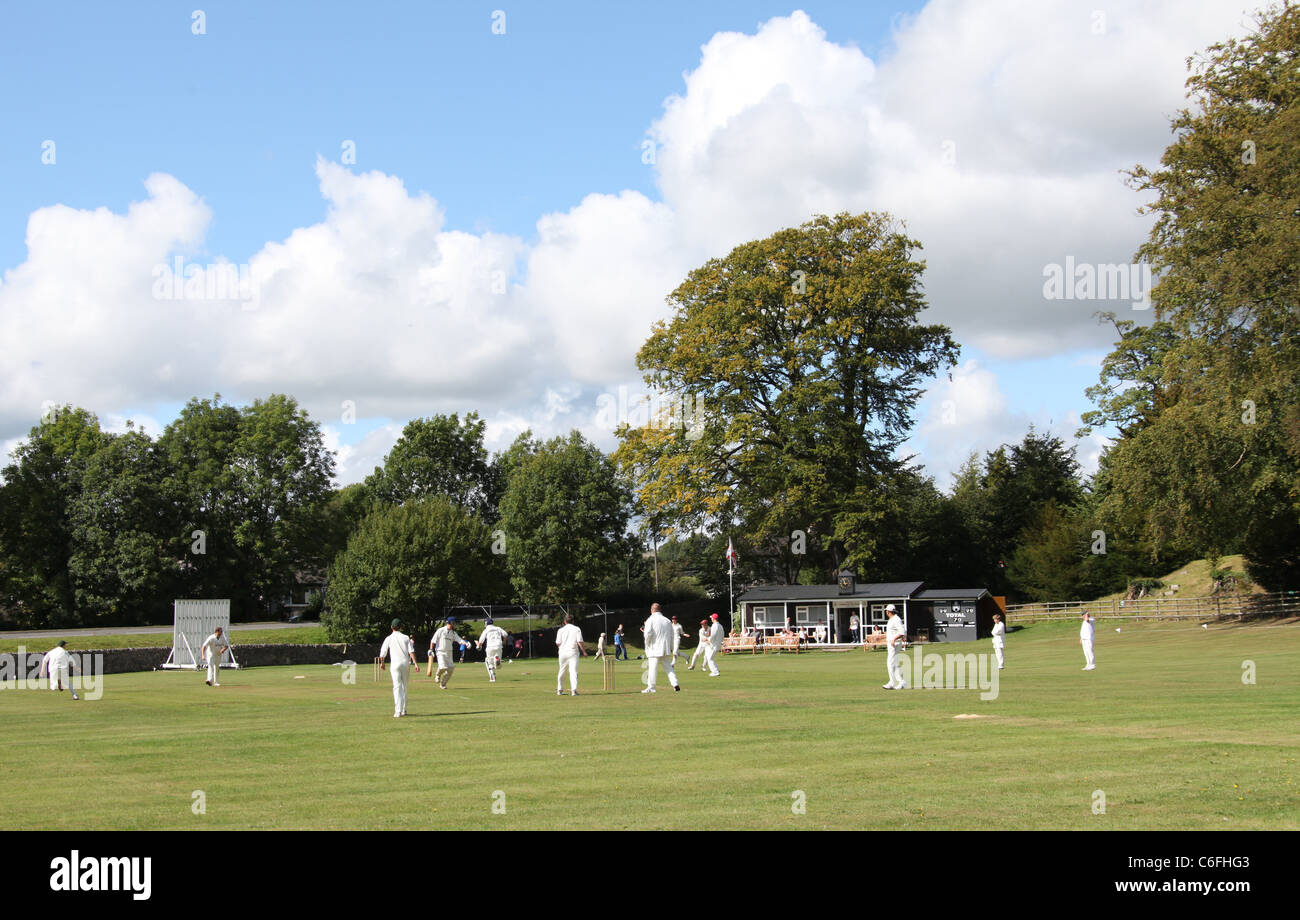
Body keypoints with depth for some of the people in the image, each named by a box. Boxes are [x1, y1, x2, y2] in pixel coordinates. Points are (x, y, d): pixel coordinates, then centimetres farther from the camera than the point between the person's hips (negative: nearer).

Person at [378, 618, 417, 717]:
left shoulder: (389, 638, 4)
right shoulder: (406, 637, 8)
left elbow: (382, 653, 5)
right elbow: (411, 651, -4)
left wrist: (382, 663, 23)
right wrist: (415, 663, -8)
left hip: (395, 664, -2)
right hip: (406, 663, 2)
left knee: (397, 687, -6)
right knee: (404, 687, 15)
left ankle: (398, 711, -17)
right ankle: (404, 710, 21)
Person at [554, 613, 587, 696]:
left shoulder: (561, 630, 3)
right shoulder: (577, 629, 1)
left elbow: (558, 643, 0)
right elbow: (579, 642, -7)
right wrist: (584, 651, 2)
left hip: (563, 652, 2)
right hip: (573, 652, -2)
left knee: (561, 671, 14)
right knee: (573, 671, -7)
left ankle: (559, 690, 21)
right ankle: (574, 690, -21)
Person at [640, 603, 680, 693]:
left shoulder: (650, 620, -7)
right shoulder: (667, 620, 10)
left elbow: (648, 634, -15)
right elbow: (671, 635, 14)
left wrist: (647, 645, 0)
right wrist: (671, 648, 20)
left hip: (655, 649, -5)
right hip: (666, 649, 5)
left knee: (653, 668, -1)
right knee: (668, 667, 10)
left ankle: (651, 687, 1)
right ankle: (675, 684, -2)